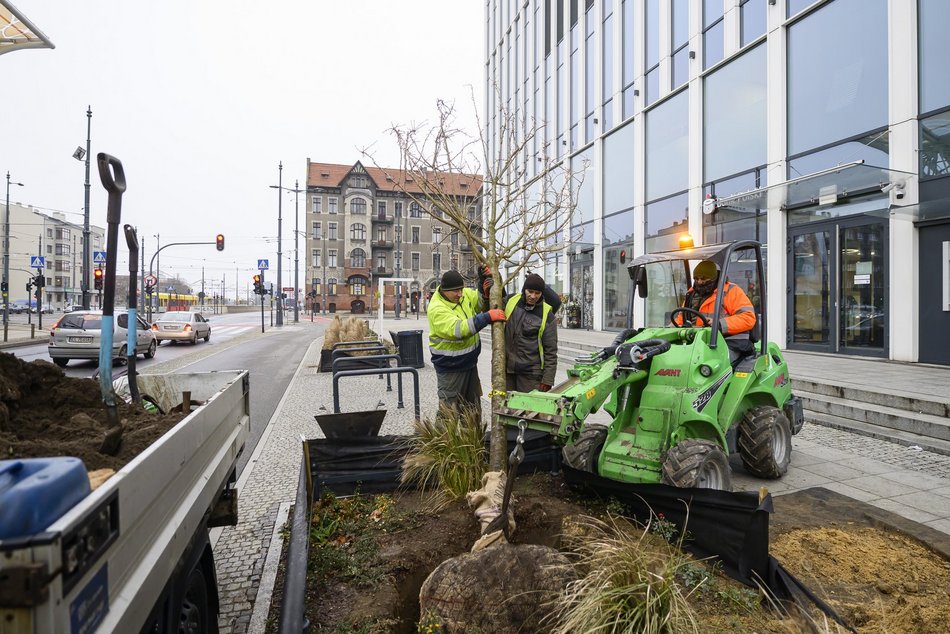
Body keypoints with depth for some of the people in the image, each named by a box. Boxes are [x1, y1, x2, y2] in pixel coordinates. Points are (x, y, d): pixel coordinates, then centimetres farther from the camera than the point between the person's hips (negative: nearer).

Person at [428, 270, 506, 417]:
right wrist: (488, 317, -38)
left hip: (470, 362, 7)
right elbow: (458, 329, -37)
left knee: (474, 406, 21)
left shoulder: (465, 294, -4)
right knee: (450, 407, 5)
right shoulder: (437, 309, -26)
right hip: (450, 367, -7)